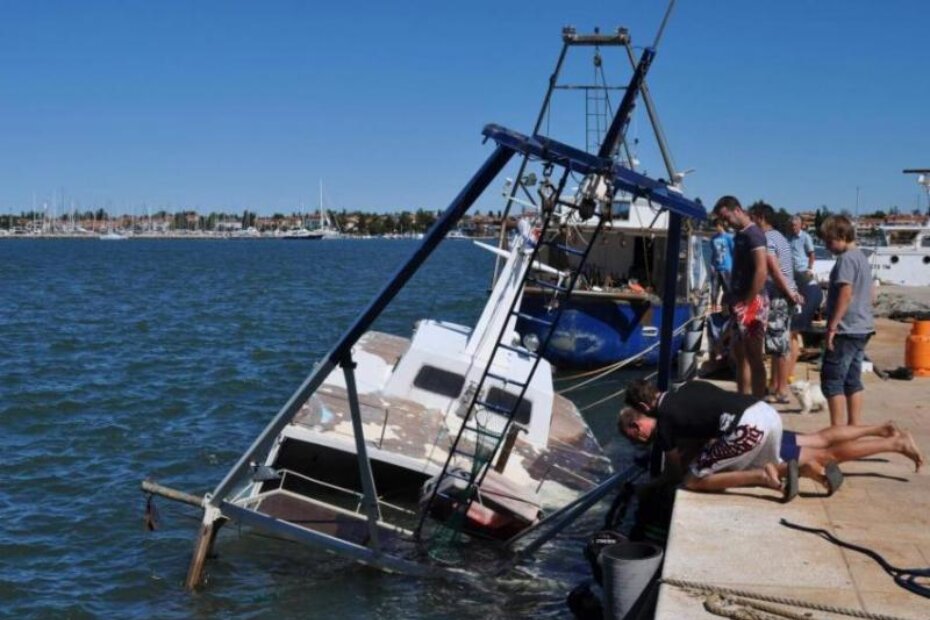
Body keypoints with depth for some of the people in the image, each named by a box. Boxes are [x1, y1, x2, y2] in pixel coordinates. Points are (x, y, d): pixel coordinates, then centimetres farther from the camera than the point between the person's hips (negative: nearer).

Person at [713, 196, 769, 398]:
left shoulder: (753, 234, -13)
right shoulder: (740, 235, 16)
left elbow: (761, 271, -21)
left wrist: (748, 302, -21)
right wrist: (732, 299, 15)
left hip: (752, 304, -10)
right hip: (740, 303, 10)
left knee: (754, 356, -5)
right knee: (740, 354, 14)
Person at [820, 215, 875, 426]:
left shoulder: (846, 258, -14)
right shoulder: (862, 257, 15)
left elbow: (845, 293, -21)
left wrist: (832, 326, -19)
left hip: (846, 329, -10)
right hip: (862, 328, 10)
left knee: (832, 380, -5)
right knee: (853, 380, 12)